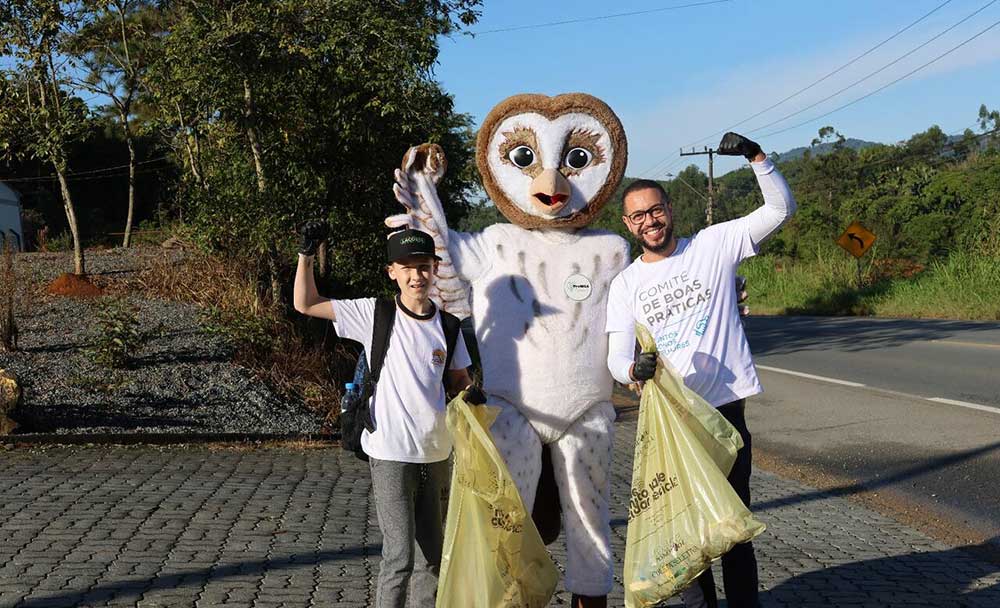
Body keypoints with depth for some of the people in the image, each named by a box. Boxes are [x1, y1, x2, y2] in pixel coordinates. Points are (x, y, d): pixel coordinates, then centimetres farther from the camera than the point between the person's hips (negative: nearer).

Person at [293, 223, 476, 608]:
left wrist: (470, 393, -10)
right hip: (390, 453, -4)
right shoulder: (374, 315, -5)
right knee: (400, 556, -7)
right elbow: (306, 304, -3)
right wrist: (307, 254, -14)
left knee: (432, 555, 15)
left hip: (436, 453, 5)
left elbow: (459, 379, 12)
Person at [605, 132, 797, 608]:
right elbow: (616, 357, -1)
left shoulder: (713, 245, 2)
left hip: (724, 406, -2)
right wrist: (634, 368, -24)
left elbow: (780, 209, 0)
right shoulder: (625, 284, 6)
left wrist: (756, 156, -14)